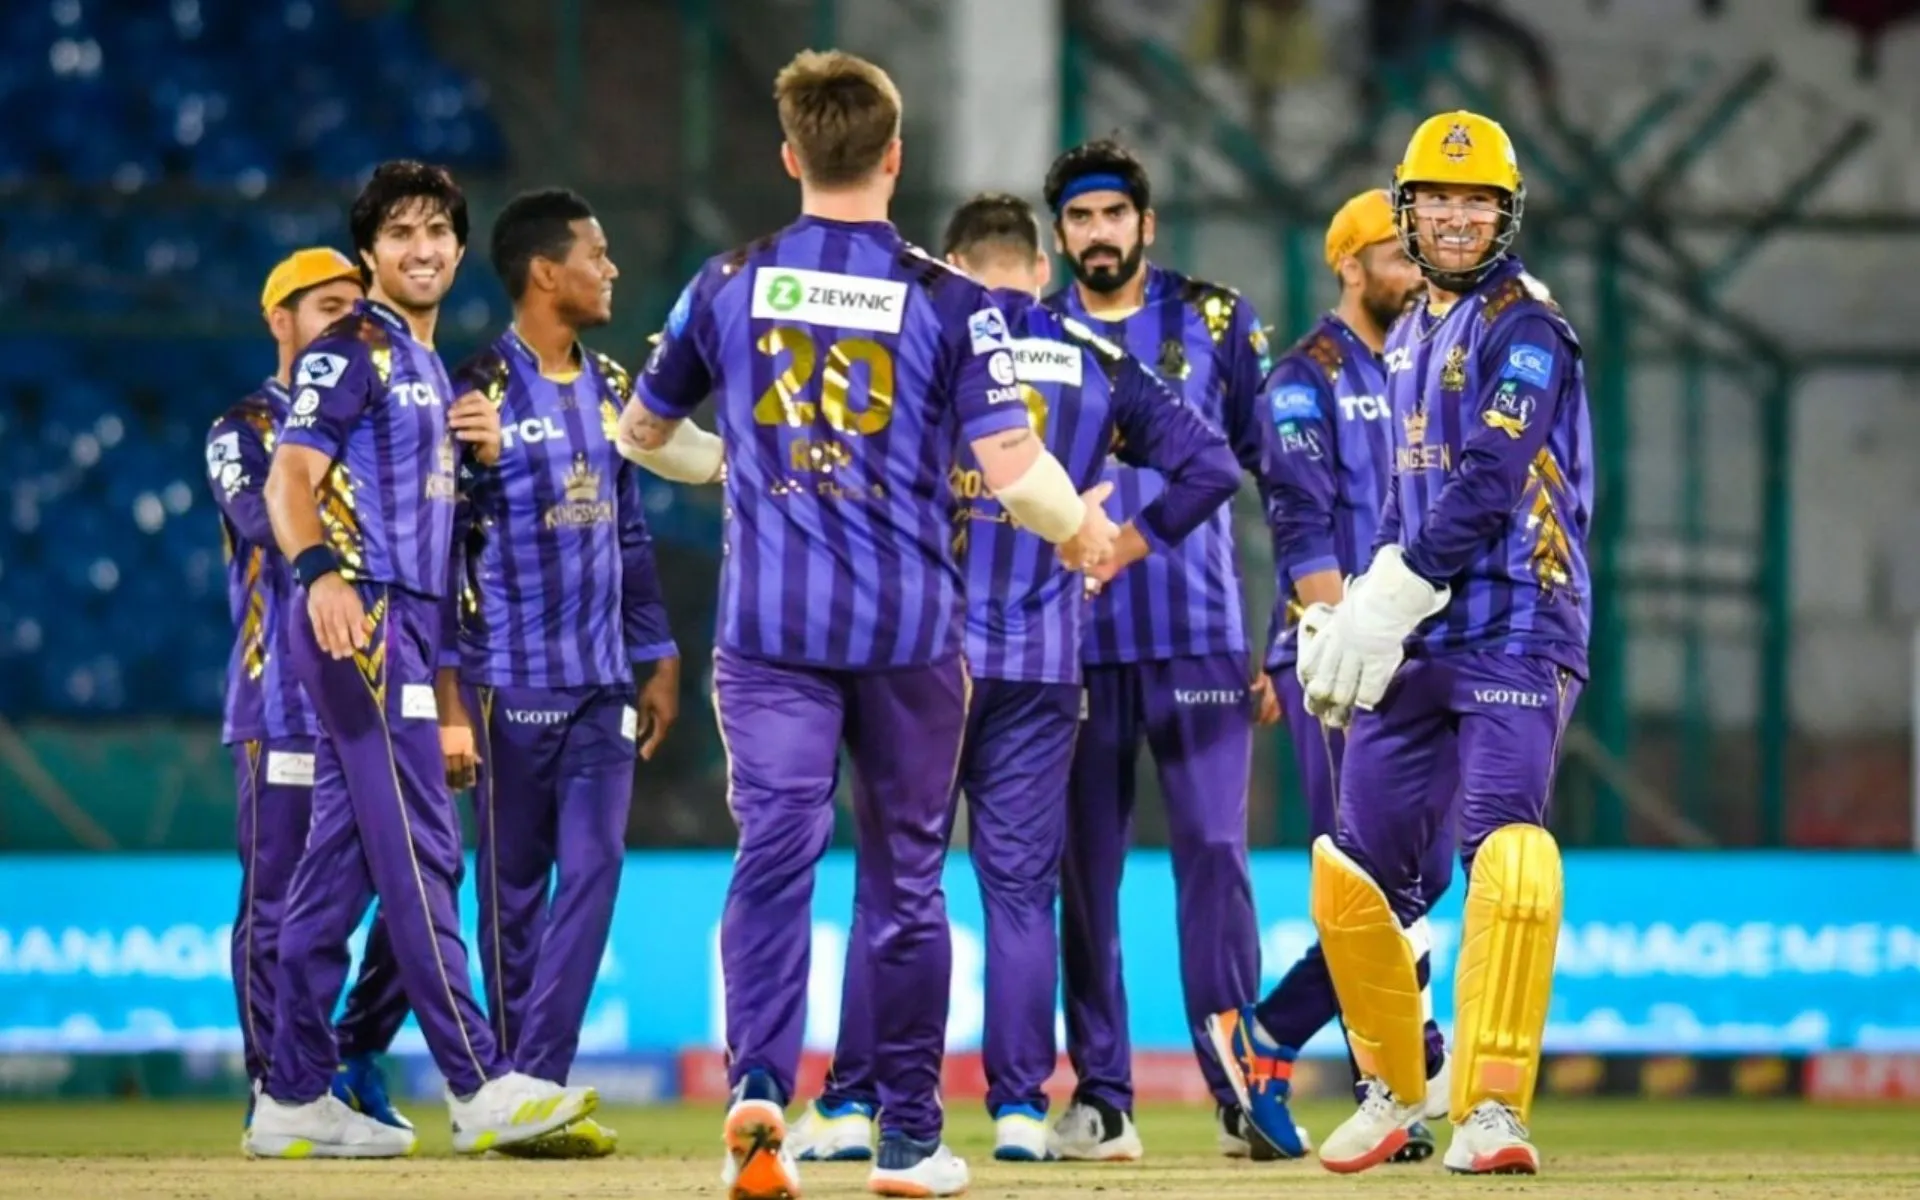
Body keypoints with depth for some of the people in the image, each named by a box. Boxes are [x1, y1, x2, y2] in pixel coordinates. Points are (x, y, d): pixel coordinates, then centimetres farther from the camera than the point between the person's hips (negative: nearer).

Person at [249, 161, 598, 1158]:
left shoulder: (431, 368, 23)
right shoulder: (353, 348, -5)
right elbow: (291, 476, -16)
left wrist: (485, 450, 9)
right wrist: (320, 573, -34)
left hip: (405, 625, 9)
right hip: (358, 617, -9)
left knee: (341, 863, 9)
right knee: (419, 849, -13)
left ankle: (294, 1100, 11)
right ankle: (480, 1088, -18)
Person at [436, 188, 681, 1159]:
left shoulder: (611, 390, 13)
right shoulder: (480, 393, -7)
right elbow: (437, 551, -9)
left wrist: (658, 661, 12)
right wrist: (449, 699, -14)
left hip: (603, 686, 5)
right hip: (512, 681, -5)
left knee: (594, 871, -5)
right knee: (515, 890, 1)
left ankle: (538, 1086, -6)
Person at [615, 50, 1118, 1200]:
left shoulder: (728, 286, 4)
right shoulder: (949, 300, -4)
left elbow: (644, 431, 18)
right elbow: (1013, 470, -10)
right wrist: (1083, 528, 11)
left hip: (770, 626, 1)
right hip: (910, 630, -1)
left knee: (774, 853, -7)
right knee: (908, 877, 11)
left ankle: (760, 1088, -30)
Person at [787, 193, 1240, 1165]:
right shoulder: (1097, 364, 8)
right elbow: (1210, 464, 5)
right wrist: (1118, 552, 11)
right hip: (1044, 658, 2)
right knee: (1021, 884, 5)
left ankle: (853, 1103, 2)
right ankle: (1020, 1107, 3)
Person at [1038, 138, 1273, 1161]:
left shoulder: (1215, 321, 6)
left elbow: (1278, 456, 8)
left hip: (1199, 636, -1)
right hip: (1073, 644, 1)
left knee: (1214, 853, -6)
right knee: (1082, 866, 1)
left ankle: (1242, 1089, -3)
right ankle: (1100, 1100, 6)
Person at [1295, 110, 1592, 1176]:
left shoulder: (1523, 328, -8)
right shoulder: (1409, 338, 17)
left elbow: (1488, 488, -18)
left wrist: (1386, 605, -20)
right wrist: (1353, 612, 9)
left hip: (1514, 629, -8)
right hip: (1419, 642, 8)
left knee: (1506, 846, -25)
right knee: (1355, 872, 10)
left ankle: (1490, 1111, -30)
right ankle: (1393, 1090, 28)